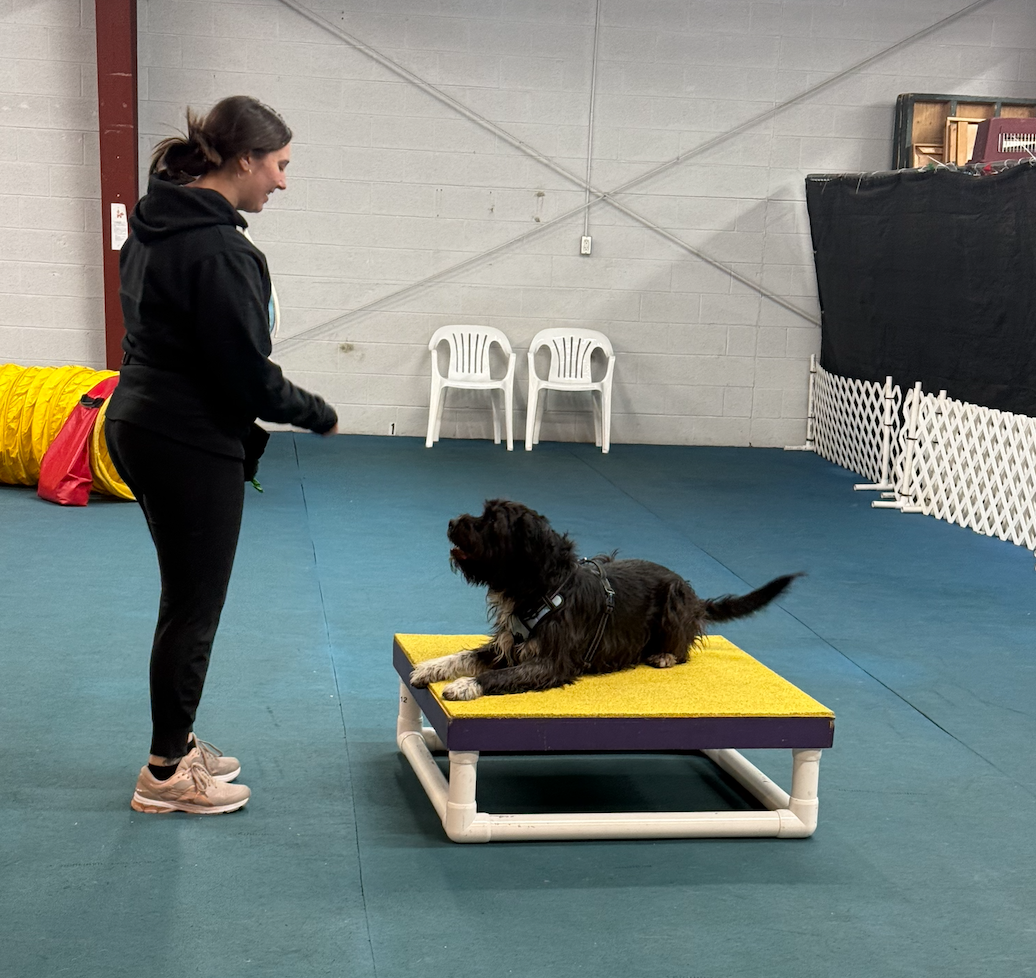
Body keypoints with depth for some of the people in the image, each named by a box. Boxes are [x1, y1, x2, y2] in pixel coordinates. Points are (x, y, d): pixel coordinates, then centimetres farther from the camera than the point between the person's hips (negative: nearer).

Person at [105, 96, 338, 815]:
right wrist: (321, 417, -6)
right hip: (191, 442, -10)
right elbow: (247, 372, -21)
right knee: (196, 605, 2)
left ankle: (176, 743, 32)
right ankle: (167, 776, 13)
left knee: (188, 596, 19)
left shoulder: (156, 224, 10)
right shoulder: (217, 248, -21)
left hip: (140, 426, 10)